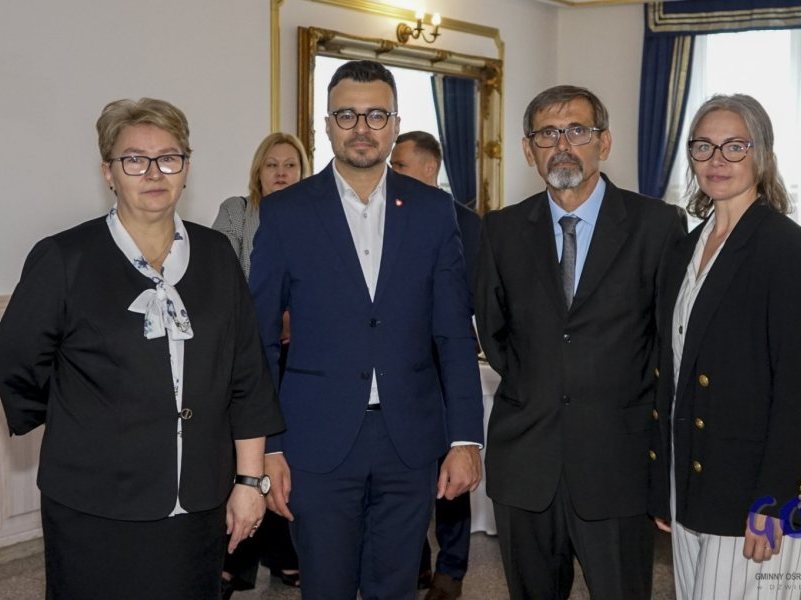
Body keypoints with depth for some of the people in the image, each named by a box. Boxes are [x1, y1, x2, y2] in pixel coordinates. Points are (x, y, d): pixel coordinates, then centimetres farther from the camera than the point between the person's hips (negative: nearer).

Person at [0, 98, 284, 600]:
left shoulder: (216, 255, 4)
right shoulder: (64, 259, -6)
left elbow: (247, 377, 5)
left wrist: (250, 479, 3)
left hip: (201, 509, 3)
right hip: (97, 519, -3)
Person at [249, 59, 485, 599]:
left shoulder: (433, 210, 4)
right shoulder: (285, 212, 0)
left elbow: (455, 334, 3)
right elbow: (261, 339, 0)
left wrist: (466, 438, -2)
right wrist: (265, 448, -4)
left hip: (410, 440, 2)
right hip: (319, 443, -1)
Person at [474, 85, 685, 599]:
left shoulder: (658, 224, -3)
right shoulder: (503, 230, 5)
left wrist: (637, 399, -1)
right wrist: (530, 388, 6)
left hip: (617, 461, -2)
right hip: (525, 460, 3)